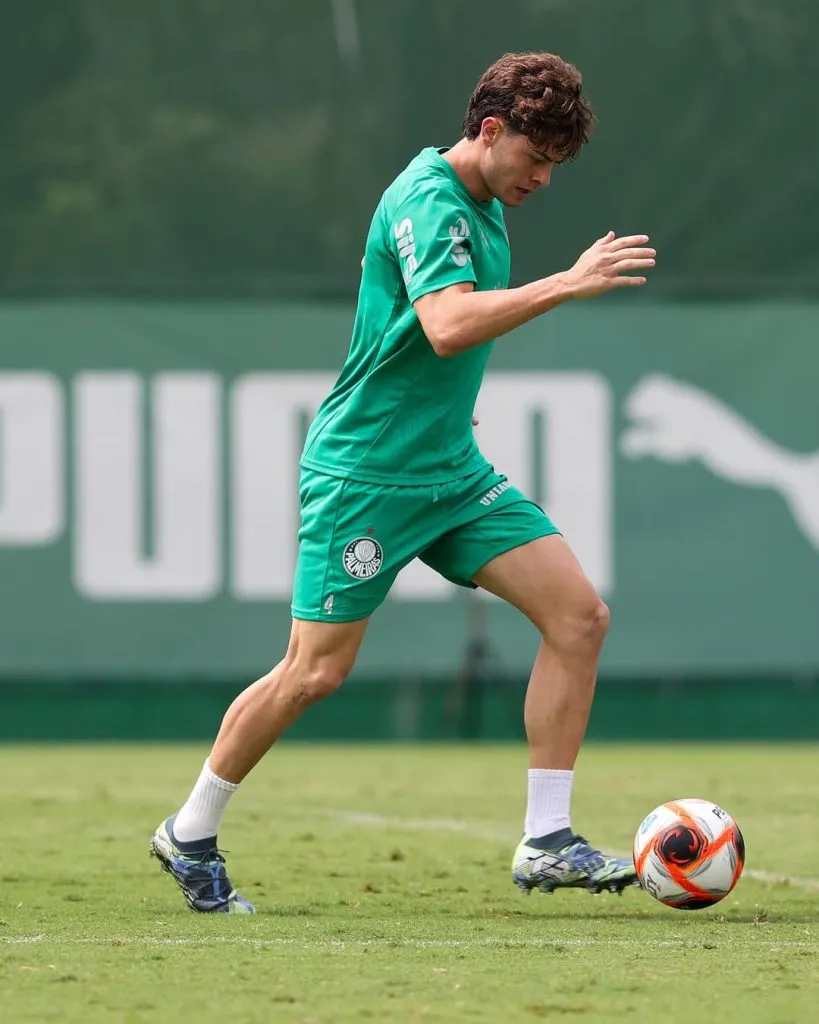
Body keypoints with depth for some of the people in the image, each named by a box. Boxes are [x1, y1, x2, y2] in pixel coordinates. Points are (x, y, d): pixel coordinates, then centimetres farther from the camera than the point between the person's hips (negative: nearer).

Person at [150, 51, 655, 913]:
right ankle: (189, 835, 16)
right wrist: (566, 285, -36)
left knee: (579, 615, -6)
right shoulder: (427, 201, -17)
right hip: (364, 472, -9)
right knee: (316, 672, -4)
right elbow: (448, 325, -34)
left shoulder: (483, 207, 12)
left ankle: (545, 843, -4)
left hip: (451, 469, 9)